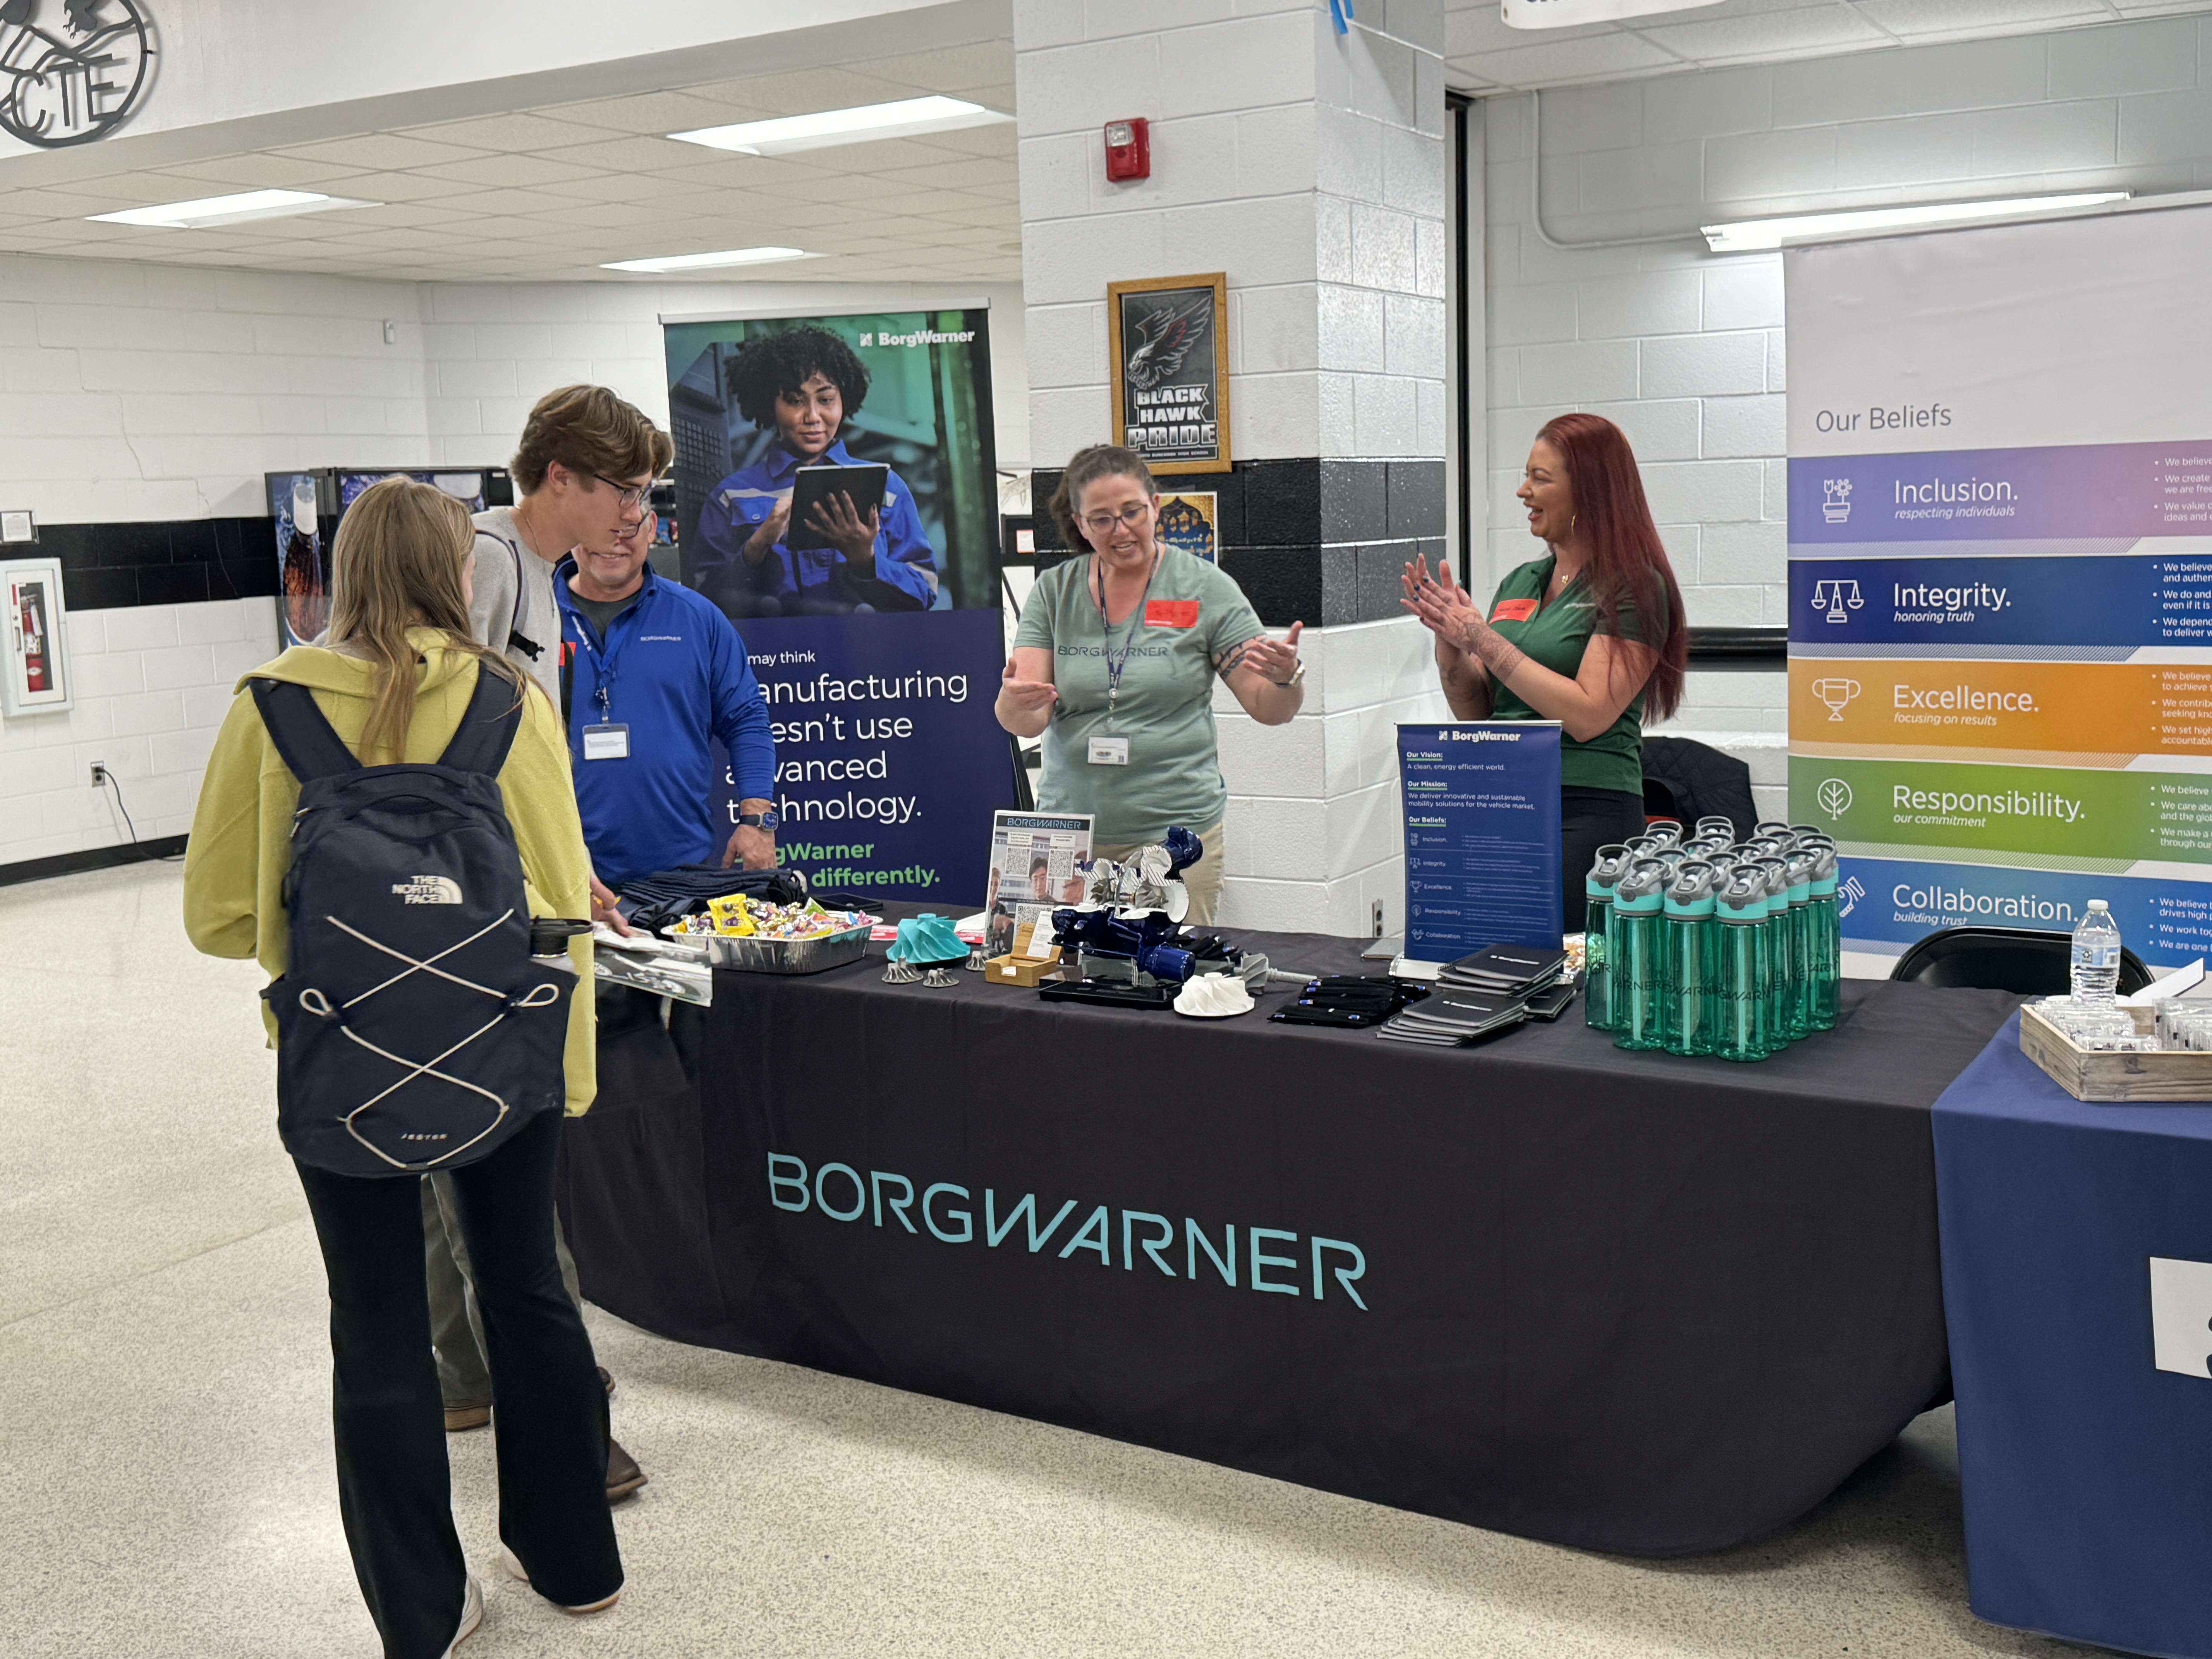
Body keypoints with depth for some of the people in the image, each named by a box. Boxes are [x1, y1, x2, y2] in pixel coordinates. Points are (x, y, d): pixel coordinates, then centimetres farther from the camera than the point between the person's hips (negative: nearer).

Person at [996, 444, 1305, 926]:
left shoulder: (1206, 588, 1)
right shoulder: (1054, 592, 6)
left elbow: (1269, 709, 0)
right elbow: (1025, 722, -1)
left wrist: (1287, 677, -21)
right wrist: (1015, 701, -23)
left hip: (1177, 831, -2)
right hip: (1069, 833, 2)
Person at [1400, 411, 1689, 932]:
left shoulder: (1633, 589, -4)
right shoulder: (1519, 584, 16)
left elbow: (1587, 716, -15)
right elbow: (1476, 713, 17)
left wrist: (1481, 639, -13)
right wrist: (1448, 640, 0)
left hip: (1587, 815, -6)